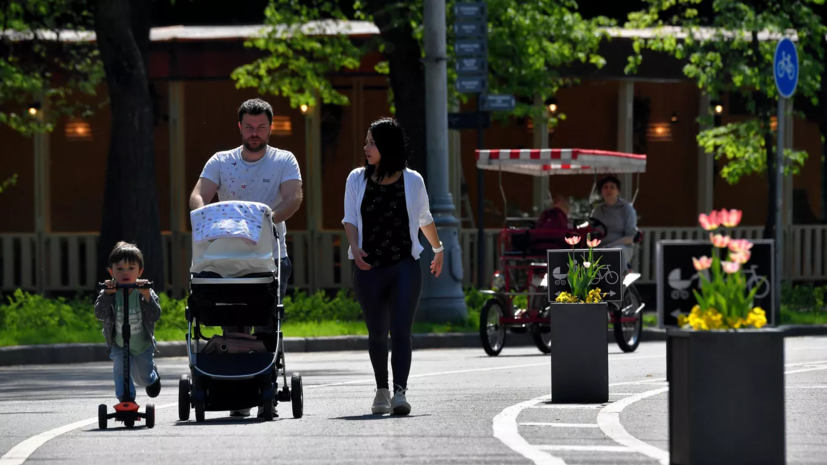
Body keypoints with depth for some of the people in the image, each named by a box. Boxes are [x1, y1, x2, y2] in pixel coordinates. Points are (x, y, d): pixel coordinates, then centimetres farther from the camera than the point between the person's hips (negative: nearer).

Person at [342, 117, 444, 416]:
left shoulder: (412, 181, 2)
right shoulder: (357, 180, 5)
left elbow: (424, 220, 18)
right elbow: (350, 219, 4)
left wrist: (438, 249, 31)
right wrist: (355, 247, -16)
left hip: (405, 267, -2)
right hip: (369, 268, 2)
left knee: (401, 332, -14)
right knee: (377, 333, 10)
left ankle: (400, 392, -23)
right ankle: (382, 390, 26)